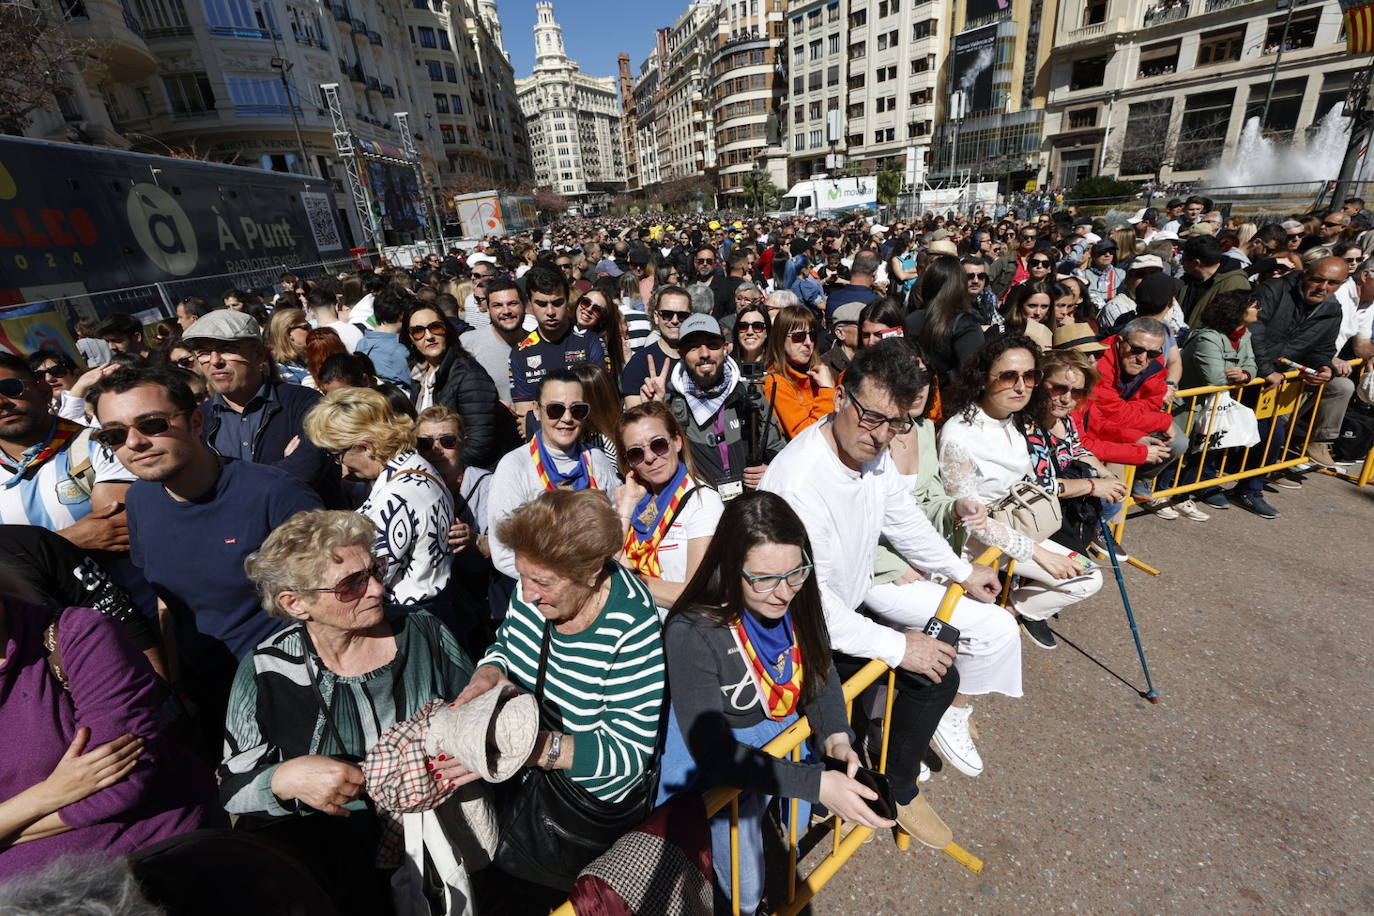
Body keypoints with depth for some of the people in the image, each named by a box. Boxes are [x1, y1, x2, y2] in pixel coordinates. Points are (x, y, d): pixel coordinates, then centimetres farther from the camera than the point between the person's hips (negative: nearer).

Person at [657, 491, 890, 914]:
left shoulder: (796, 600, -18)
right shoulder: (692, 634, -34)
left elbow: (821, 672, -1)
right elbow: (712, 750, -29)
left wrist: (836, 736, -19)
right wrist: (816, 783, -34)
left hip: (786, 729, 5)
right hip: (716, 761, -5)